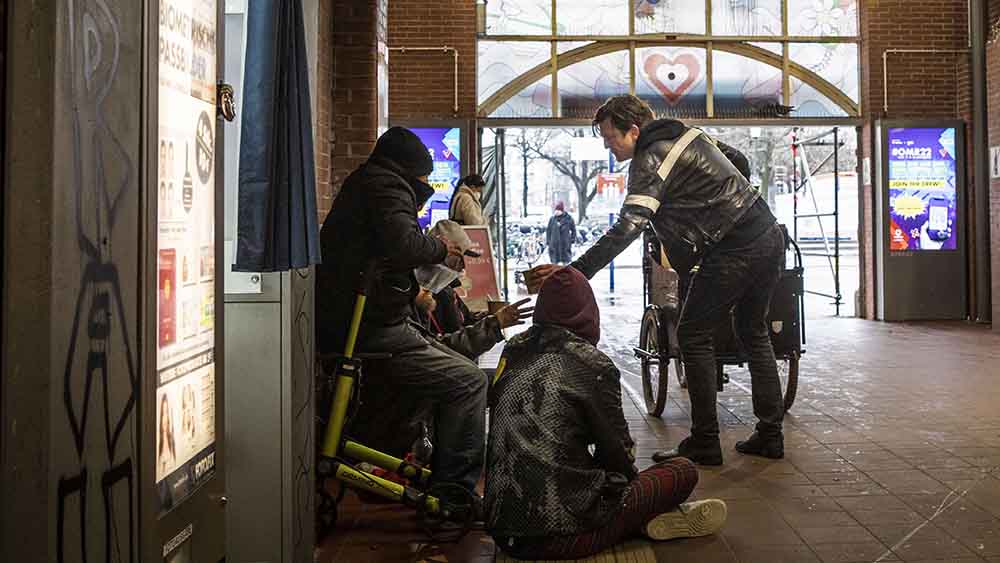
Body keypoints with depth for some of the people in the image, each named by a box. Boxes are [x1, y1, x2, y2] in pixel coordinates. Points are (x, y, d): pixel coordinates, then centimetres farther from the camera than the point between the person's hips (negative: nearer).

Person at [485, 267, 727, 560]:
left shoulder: (513, 352, 8)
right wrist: (627, 477, 22)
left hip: (501, 528, 6)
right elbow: (616, 451, -1)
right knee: (684, 471, 6)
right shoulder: (591, 363, -9)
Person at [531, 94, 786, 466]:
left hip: (734, 251, -9)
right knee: (754, 334, 18)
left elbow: (626, 229, -26)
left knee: (694, 337, 1)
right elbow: (739, 161, 24)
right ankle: (770, 435, 23)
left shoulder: (651, 161, -14)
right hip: (770, 236, 10)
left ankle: (704, 443, 4)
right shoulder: (687, 133, 13)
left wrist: (576, 272, -30)